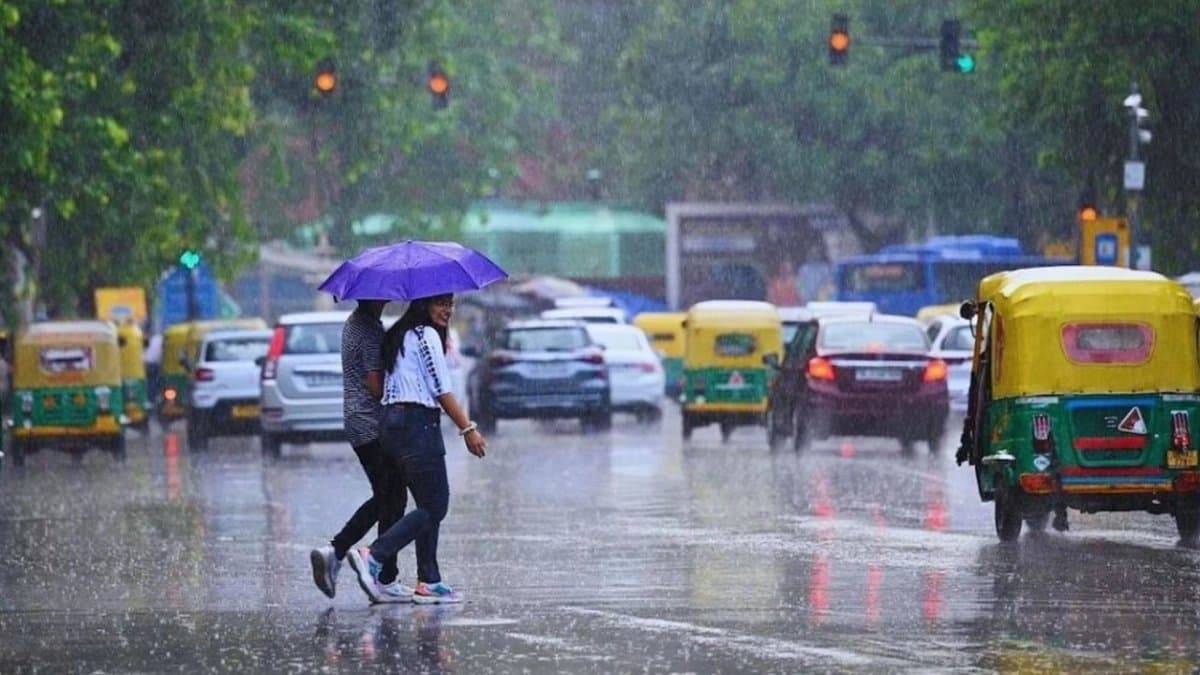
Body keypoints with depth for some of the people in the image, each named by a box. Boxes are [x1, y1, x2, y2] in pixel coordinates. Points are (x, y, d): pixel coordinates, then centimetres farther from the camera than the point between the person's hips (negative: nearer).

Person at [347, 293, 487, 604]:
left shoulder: (399, 335, 19)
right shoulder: (426, 335, -9)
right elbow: (442, 390, -11)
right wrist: (468, 429, -8)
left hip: (392, 422, 10)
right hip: (418, 423, -10)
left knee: (430, 505, 12)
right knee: (435, 506, -8)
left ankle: (428, 581, 7)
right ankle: (373, 557, -20)